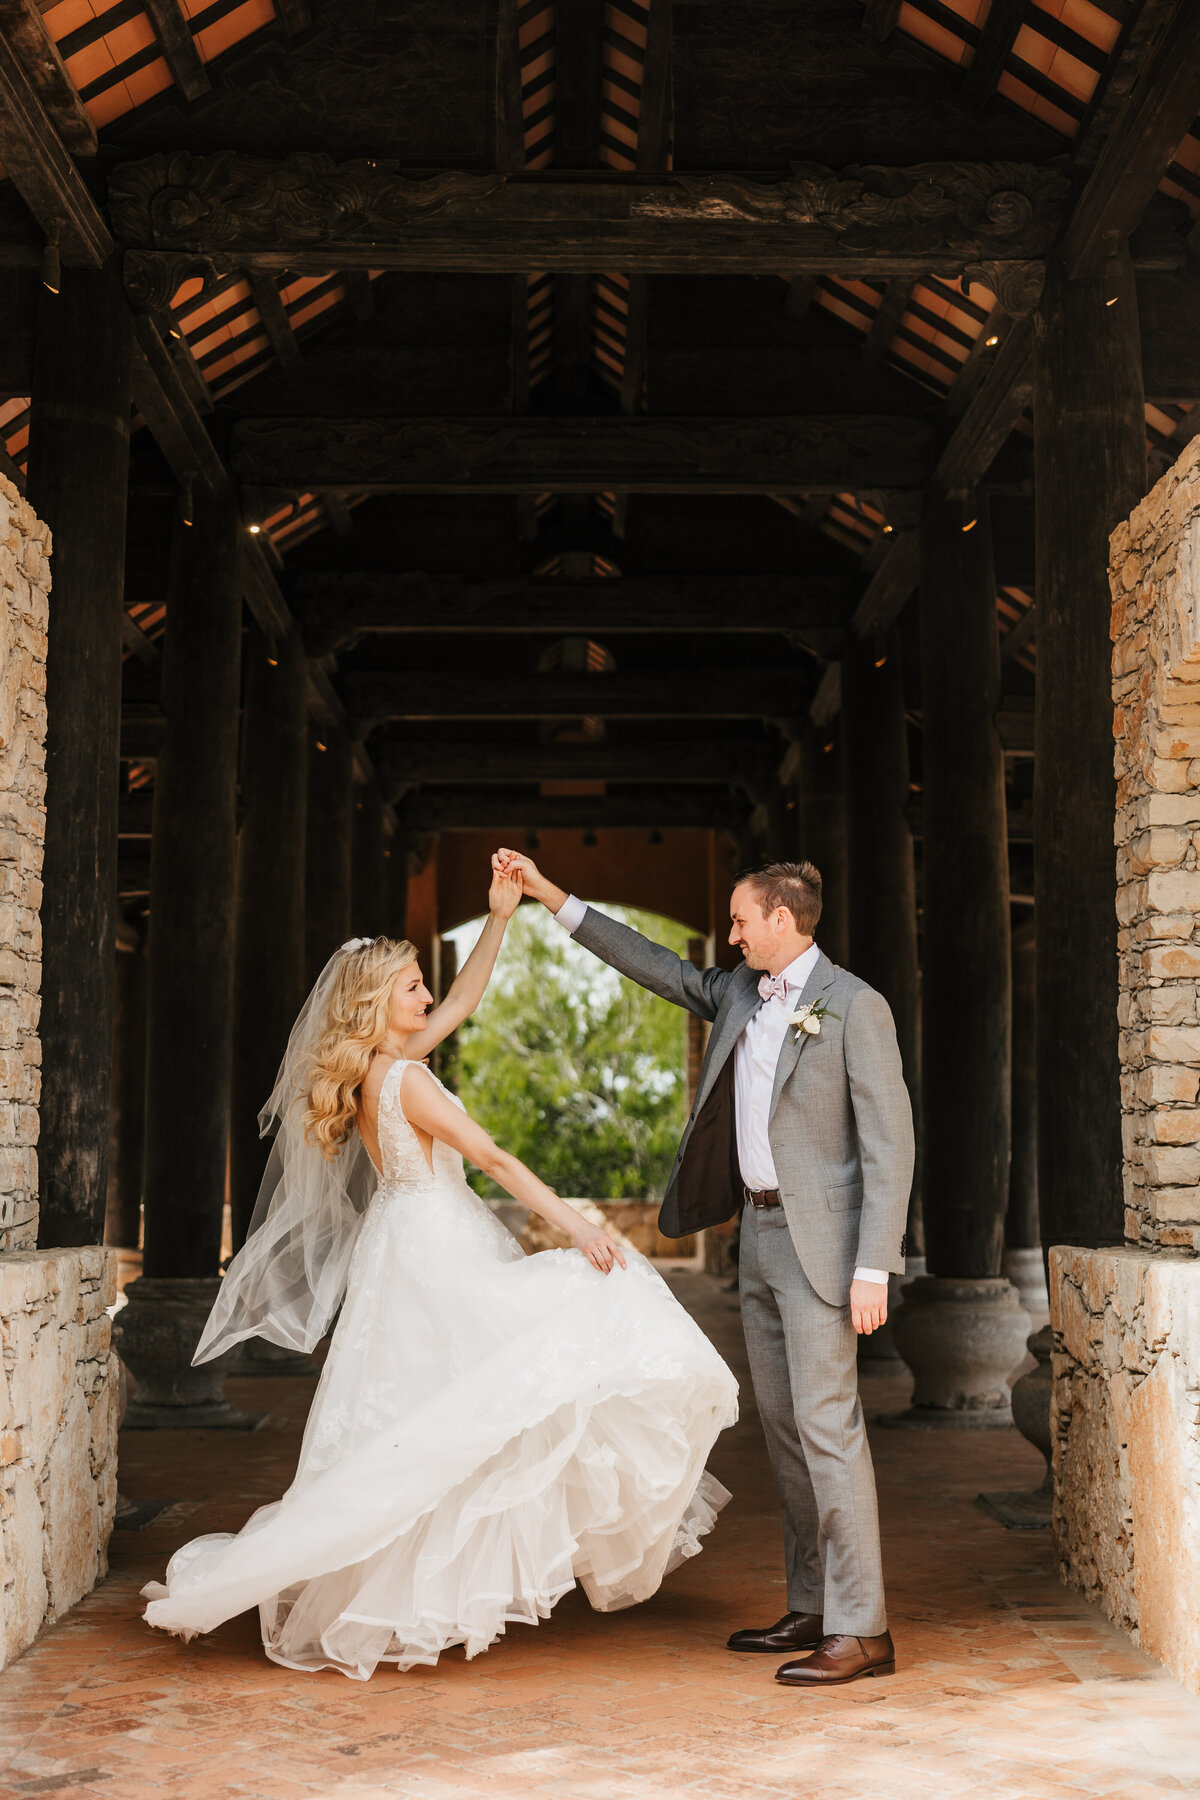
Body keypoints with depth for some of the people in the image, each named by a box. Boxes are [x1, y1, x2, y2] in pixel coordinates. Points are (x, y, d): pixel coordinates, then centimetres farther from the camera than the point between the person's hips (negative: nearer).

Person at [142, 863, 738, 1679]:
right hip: (435, 1252, -10)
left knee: (413, 1424, 13)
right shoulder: (403, 1078, -17)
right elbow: (494, 1158, -20)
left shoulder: (376, 1067, 9)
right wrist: (575, 1225, -19)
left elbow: (463, 999, 16)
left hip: (414, 1247, 10)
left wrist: (500, 918, 10)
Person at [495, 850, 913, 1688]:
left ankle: (862, 1631, -5)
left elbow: (889, 1140, -15)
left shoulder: (855, 1006, -12)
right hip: (758, 1228, 8)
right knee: (783, 1425, 12)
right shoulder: (740, 994, 10)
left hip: (821, 1240, -8)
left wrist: (872, 1268, -19)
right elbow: (658, 966, 21)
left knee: (827, 1424, -10)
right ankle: (812, 1608, 21)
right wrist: (551, 895, 18)